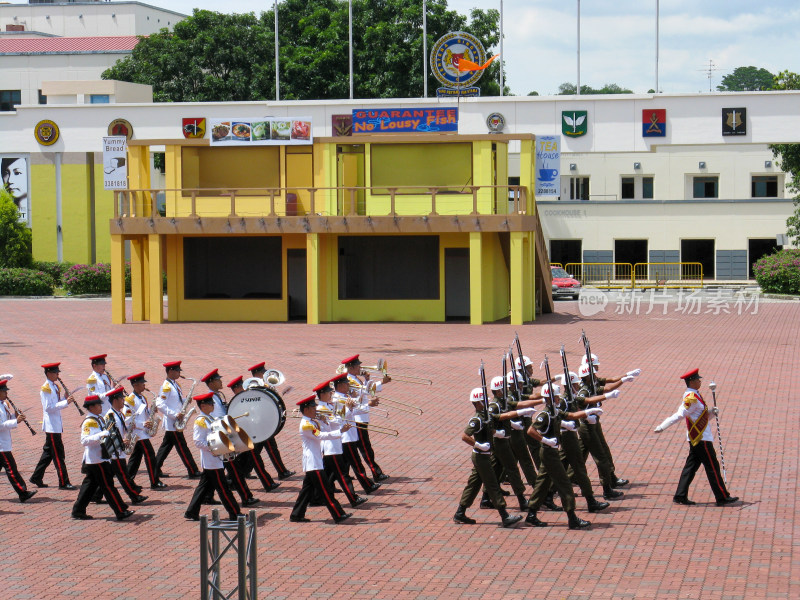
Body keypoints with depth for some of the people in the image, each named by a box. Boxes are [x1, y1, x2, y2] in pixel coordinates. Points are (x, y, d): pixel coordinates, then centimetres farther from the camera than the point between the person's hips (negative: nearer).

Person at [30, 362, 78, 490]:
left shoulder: (55, 387, 13)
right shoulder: (45, 389, -15)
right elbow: (49, 407, -22)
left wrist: (67, 400, 1)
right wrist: (65, 402, -25)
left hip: (57, 424, 10)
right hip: (51, 426, -10)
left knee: (48, 452, 15)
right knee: (58, 454, -7)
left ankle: (36, 478, 23)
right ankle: (63, 482, -5)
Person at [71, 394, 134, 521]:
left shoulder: (98, 419, 13)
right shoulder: (89, 422, -18)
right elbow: (84, 440, -29)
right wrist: (100, 435, -38)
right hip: (97, 461, -10)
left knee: (90, 485, 13)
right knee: (108, 486, -5)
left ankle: (78, 511, 17)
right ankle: (121, 512, -2)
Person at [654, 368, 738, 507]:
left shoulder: (694, 396, 13)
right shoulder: (691, 398, -19)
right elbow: (680, 415, -21)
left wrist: (712, 412, 0)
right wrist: (662, 427, -26)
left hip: (696, 439, 10)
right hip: (702, 439, -10)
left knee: (691, 466, 10)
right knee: (712, 467, -4)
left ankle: (680, 496, 10)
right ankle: (722, 498, 1)